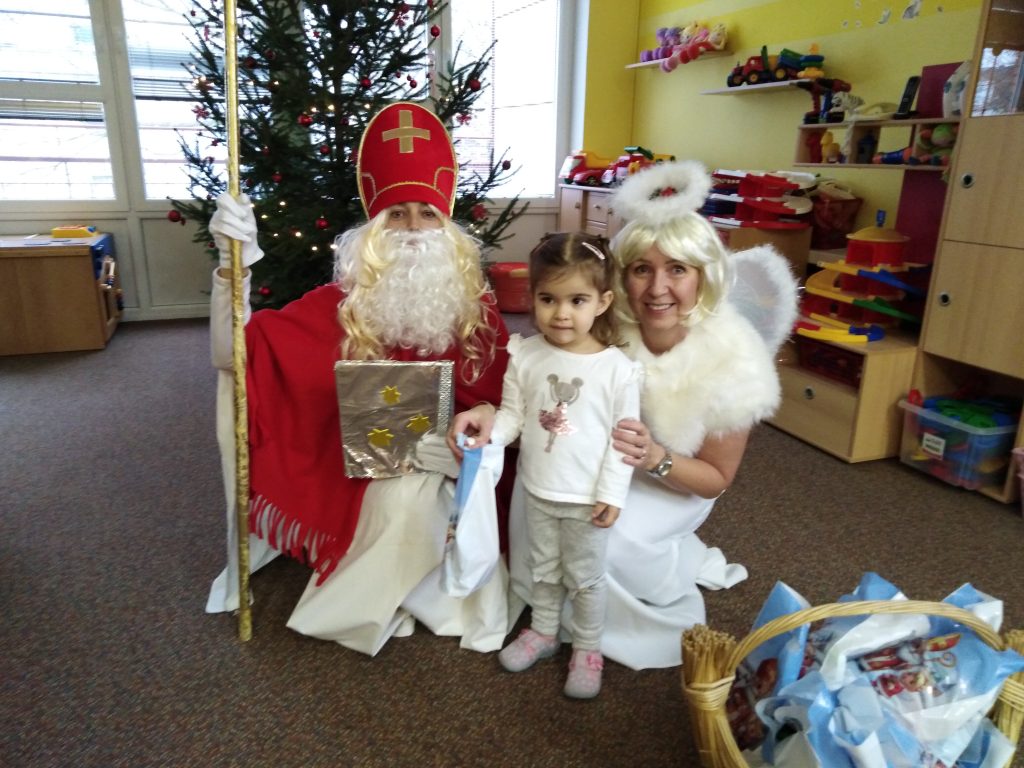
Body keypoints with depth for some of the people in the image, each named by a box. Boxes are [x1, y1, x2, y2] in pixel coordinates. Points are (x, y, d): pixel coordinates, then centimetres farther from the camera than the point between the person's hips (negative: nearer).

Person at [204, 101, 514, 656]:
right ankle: (394, 591, 1)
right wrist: (235, 262, -24)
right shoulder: (341, 305, -7)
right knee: (404, 496, -30)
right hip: (365, 474, -1)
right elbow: (231, 354, -12)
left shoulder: (477, 312, -4)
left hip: (448, 471, 2)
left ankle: (360, 605, 2)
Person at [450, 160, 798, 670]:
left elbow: (717, 478, -16)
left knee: (607, 536, -29)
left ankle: (675, 610, 7)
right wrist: (494, 415, -37)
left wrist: (656, 459, -36)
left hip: (675, 484, -2)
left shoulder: (734, 360, -27)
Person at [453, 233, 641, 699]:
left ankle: (587, 650, 38)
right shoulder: (525, 355, -10)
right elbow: (513, 413, -2)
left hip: (587, 497, -3)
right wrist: (489, 434, -21)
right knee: (542, 568, 24)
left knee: (586, 577, 16)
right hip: (537, 490, 3)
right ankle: (543, 632, 47)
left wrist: (612, 493, -13)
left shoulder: (618, 368, -17)